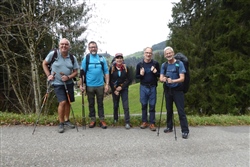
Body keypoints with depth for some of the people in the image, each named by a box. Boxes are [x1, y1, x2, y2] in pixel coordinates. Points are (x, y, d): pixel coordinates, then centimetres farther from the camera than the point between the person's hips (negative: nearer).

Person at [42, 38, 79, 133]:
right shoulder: (53, 54, -8)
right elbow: (44, 63, 5)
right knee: (62, 102, -13)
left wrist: (68, 77, -16)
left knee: (68, 102, 10)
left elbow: (75, 72, 2)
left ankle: (67, 120, 30)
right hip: (57, 83, -4)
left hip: (69, 83, 4)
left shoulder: (72, 58, -1)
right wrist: (48, 75, -4)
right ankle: (61, 124, 6)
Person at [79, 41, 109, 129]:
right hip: (89, 86, 0)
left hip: (100, 85, 0)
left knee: (100, 103, 8)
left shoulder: (102, 59, 3)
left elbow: (106, 72, 3)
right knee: (91, 104, 11)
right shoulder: (85, 59, 2)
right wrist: (81, 85, -6)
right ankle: (92, 120, 23)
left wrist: (107, 84, -3)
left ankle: (102, 120, 17)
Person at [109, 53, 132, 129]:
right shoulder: (112, 68, -2)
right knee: (115, 105, 12)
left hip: (124, 89, -1)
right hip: (114, 89, 1)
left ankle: (127, 122, -1)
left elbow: (129, 80, -3)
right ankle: (115, 119, 32)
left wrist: (121, 87, -13)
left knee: (126, 106, -7)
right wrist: (114, 90, -7)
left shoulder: (125, 68, -2)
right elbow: (110, 80, -1)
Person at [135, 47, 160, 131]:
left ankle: (152, 123, 13)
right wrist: (141, 75, -14)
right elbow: (136, 76, 7)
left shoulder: (155, 63, 0)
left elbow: (160, 75, 6)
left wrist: (156, 72, -14)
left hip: (152, 87, -1)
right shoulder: (139, 64, 1)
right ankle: (144, 121, 22)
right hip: (143, 87, 1)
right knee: (144, 105, 8)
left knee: (152, 106, 4)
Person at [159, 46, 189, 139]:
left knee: (181, 111, -5)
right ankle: (169, 127, 29)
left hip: (177, 90, -4)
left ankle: (185, 130, 3)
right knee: (169, 109, 14)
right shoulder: (163, 65, 5)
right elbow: (161, 78, -1)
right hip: (167, 90, 4)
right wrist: (164, 79, -26)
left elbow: (182, 78, -17)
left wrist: (173, 81, -36)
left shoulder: (179, 64, -8)